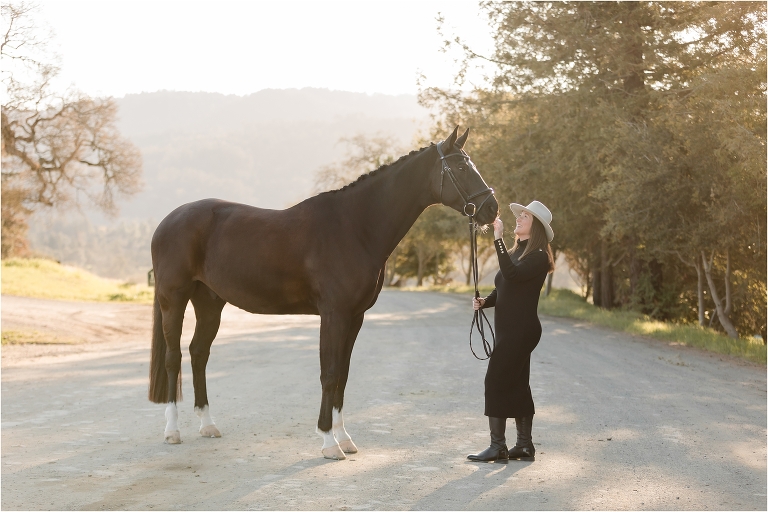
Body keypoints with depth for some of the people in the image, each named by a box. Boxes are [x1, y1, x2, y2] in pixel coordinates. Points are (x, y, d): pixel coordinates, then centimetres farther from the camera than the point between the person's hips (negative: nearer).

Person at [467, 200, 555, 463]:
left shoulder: (538, 257, -12)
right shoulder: (516, 252, 16)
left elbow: (512, 274, -30)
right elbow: (503, 288, 20)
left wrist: (498, 238, -29)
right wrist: (484, 301, 0)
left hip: (521, 329, -10)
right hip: (509, 328, 10)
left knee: (496, 380, -11)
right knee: (516, 384, 11)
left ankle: (498, 446, -8)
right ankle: (524, 446, 15)